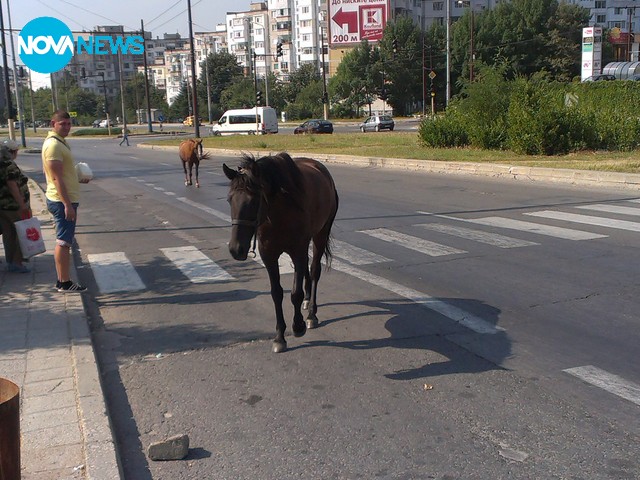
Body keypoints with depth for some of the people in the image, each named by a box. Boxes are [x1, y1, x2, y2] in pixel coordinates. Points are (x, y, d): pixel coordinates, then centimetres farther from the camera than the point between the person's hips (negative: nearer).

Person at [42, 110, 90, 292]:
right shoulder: (53, 145, -17)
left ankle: (63, 281, 21)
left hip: (66, 200, 10)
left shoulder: (60, 142, 15)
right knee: (63, 242, -4)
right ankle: (64, 283, 2)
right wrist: (67, 205, -25)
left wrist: (78, 178, 14)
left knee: (64, 242, 14)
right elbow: (56, 178, -22)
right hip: (62, 201, -10)